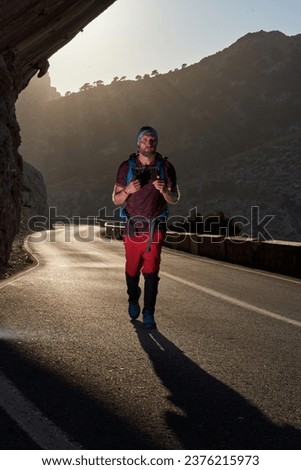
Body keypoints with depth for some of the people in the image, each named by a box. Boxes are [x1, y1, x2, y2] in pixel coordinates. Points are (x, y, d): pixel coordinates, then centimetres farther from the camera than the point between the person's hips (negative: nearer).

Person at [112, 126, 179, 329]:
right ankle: (133, 300, 38)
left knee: (151, 271, -8)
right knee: (132, 270, 11)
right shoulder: (127, 166, 0)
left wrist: (164, 190, -18)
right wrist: (127, 190, -20)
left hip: (155, 228, -1)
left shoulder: (166, 167, 0)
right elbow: (116, 199, 2)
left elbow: (175, 199, 4)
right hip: (133, 227, 1)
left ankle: (148, 314, -3)